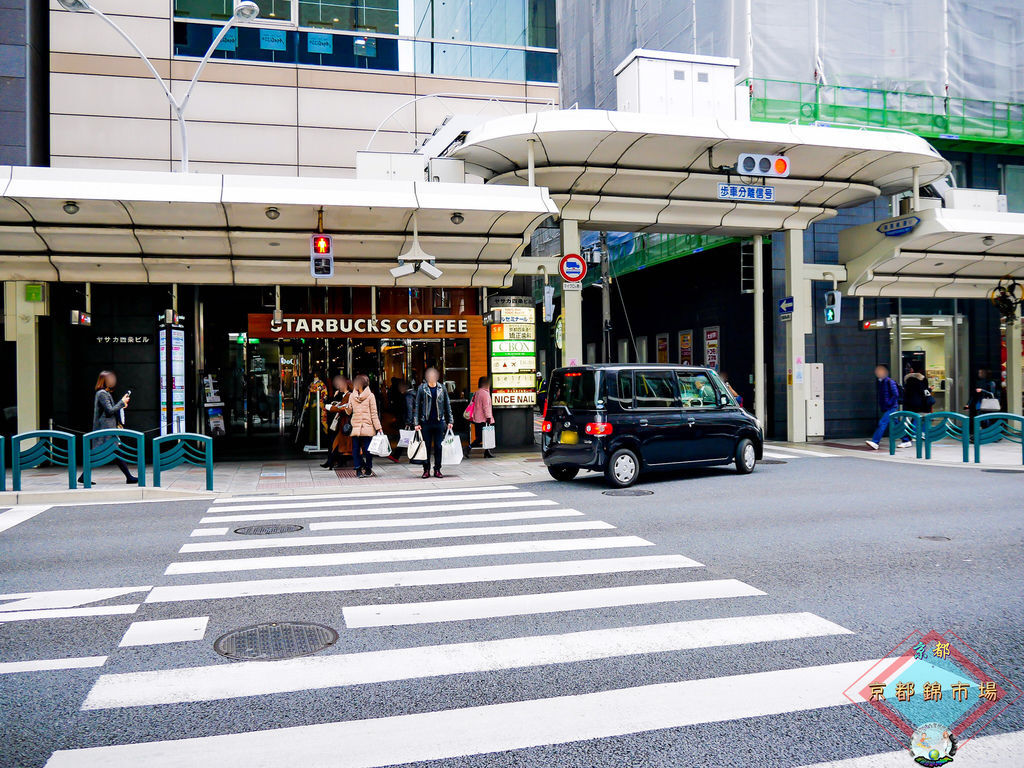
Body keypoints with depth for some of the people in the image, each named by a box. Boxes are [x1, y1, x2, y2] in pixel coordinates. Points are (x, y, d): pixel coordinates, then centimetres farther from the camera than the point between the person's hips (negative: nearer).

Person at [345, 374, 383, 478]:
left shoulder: (351, 396, 1)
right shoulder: (370, 396, -3)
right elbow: (374, 414, -4)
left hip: (355, 428, 1)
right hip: (368, 427, -1)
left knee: (356, 449, 6)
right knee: (367, 449, 3)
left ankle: (358, 470, 10)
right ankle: (368, 470, 7)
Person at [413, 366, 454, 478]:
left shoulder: (442, 388, 6)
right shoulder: (422, 388, 1)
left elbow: (447, 405, 11)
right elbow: (417, 406, 2)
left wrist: (450, 421, 7)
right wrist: (416, 423, -4)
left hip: (439, 422, 1)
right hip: (426, 422, -1)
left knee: (438, 447, 4)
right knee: (426, 447, 2)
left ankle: (437, 470, 12)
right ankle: (426, 470, 10)